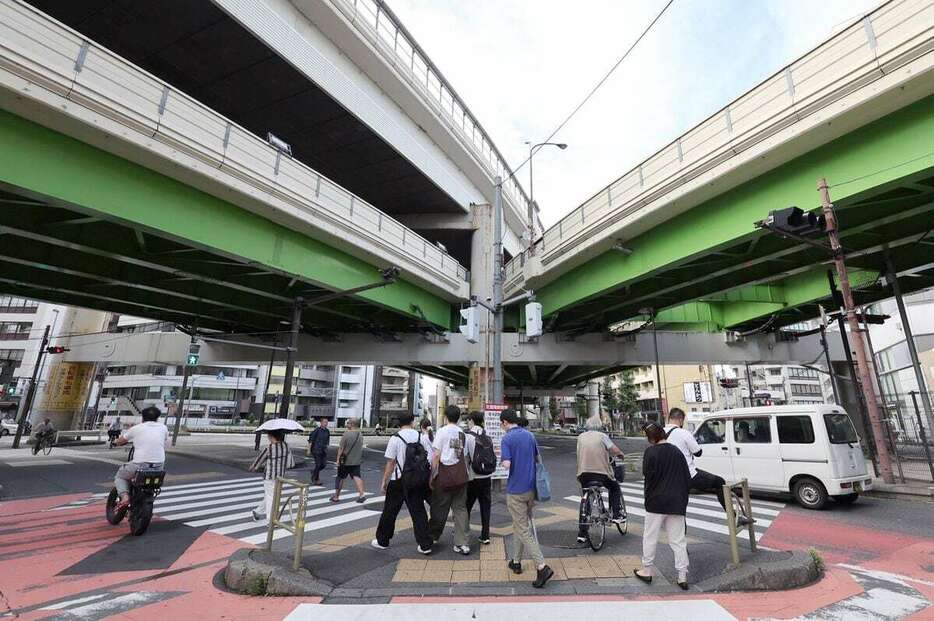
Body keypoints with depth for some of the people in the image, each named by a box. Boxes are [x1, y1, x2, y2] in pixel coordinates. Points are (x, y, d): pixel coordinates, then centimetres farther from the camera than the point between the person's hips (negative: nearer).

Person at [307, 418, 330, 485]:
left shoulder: (327, 431, 7)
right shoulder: (317, 430, -11)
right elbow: (310, 440, -9)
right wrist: (309, 450, -11)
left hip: (324, 450, 6)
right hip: (316, 450, -6)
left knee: (324, 464, 3)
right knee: (318, 465, -4)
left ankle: (314, 472, 30)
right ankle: (316, 480, 11)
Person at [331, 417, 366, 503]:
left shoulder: (346, 434, -16)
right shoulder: (360, 435, 4)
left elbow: (341, 448, -14)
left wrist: (338, 459, -7)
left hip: (345, 461, -4)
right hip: (356, 461, 5)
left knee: (340, 478, 11)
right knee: (356, 477, 3)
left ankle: (336, 496, 21)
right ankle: (362, 493, -14)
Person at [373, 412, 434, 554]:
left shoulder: (395, 439, -10)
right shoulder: (422, 437, -1)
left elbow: (390, 463, -10)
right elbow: (432, 460, -1)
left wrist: (384, 481, -1)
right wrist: (428, 478, 9)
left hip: (398, 481, -3)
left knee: (389, 511, 14)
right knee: (418, 511, 10)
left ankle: (382, 541, 28)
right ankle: (425, 545, 10)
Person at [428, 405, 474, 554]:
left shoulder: (442, 431, -7)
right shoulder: (464, 434, 5)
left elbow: (436, 455, -11)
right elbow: (467, 457, 8)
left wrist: (432, 475, -5)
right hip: (461, 475, 4)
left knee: (439, 507, 11)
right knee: (460, 507, 11)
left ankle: (432, 537, 28)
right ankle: (462, 543, 11)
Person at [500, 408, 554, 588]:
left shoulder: (507, 438, -15)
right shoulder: (529, 435, 6)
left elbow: (506, 465, -22)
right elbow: (538, 459, 13)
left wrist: (501, 457, -3)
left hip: (516, 490, -7)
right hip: (531, 487, 7)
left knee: (524, 530, 0)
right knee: (519, 525, 21)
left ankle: (542, 567, -7)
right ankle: (516, 561, 31)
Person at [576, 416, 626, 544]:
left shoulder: (581, 437, 8)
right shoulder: (602, 436, -3)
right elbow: (615, 450, -9)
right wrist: (620, 455, 14)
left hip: (583, 473, 3)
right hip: (601, 472, -3)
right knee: (615, 488, 28)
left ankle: (581, 533, 14)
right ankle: (616, 515, 21)